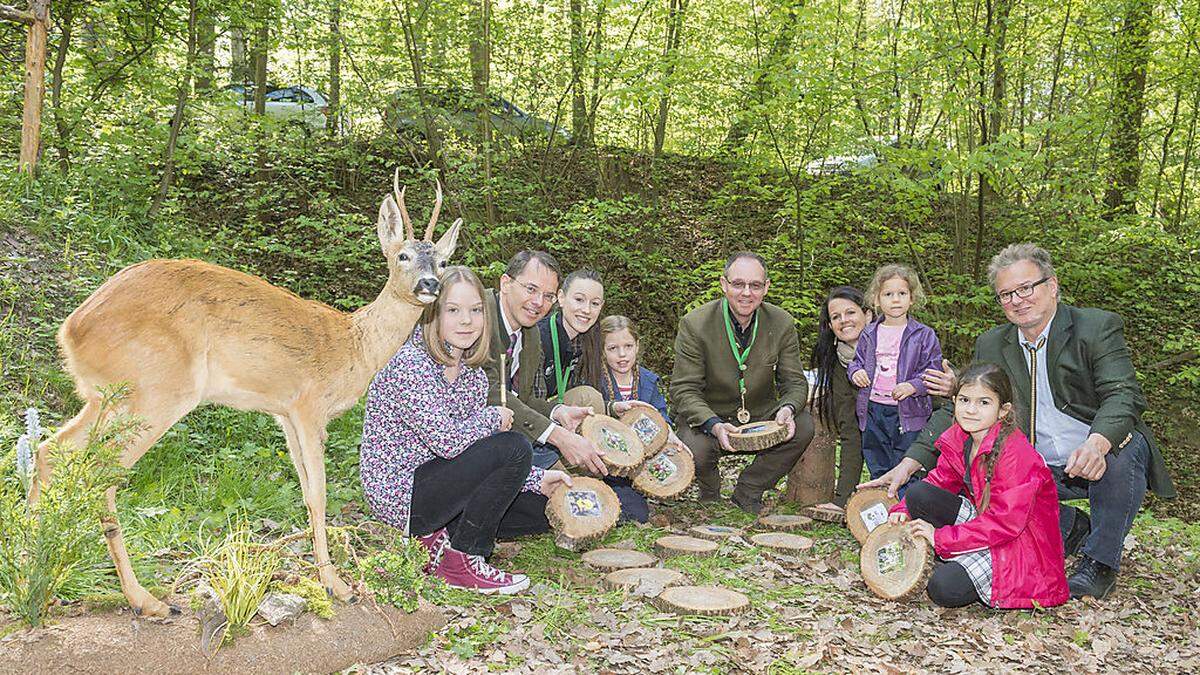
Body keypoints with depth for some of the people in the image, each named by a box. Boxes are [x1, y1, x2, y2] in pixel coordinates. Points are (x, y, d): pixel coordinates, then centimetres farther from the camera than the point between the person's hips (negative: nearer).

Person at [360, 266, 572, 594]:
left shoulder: (474, 376, 7)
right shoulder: (409, 364, -19)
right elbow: (448, 441, -26)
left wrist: (537, 479, -4)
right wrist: (494, 417, -9)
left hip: (435, 486, 9)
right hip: (398, 491, -9)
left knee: (544, 509, 3)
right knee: (514, 448, -23)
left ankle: (439, 537, 7)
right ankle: (462, 563, -11)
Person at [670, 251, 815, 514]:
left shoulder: (782, 323, -6)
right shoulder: (694, 325, -16)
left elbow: (795, 382, -2)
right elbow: (683, 390, -16)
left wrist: (788, 409, -28)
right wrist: (714, 425, -35)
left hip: (761, 417, 3)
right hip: (707, 416, -3)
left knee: (803, 426, -23)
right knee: (695, 451, -34)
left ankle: (746, 494, -2)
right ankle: (710, 493, 7)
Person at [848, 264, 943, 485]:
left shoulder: (924, 335, -2)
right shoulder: (869, 334, 8)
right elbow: (857, 361, 19)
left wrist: (913, 386, -20)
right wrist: (855, 371, -4)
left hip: (908, 413, -4)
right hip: (873, 411, 4)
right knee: (878, 469, 14)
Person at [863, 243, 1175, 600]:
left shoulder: (1099, 327, -8)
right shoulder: (991, 346, 5)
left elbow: (1124, 396, -20)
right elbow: (961, 412, 3)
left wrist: (1097, 443, -43)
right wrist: (909, 464, -11)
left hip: (1099, 460, -4)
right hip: (1041, 470, 4)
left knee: (1125, 449, -35)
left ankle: (1100, 561, -12)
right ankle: (1075, 529, 8)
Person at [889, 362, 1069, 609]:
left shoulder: (1015, 453, -24)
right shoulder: (957, 439, 0)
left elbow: (1006, 522, -27)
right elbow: (940, 481, 11)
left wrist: (940, 537, -25)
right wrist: (903, 510, -8)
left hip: (1021, 545, -8)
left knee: (945, 588, -27)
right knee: (918, 494, -10)